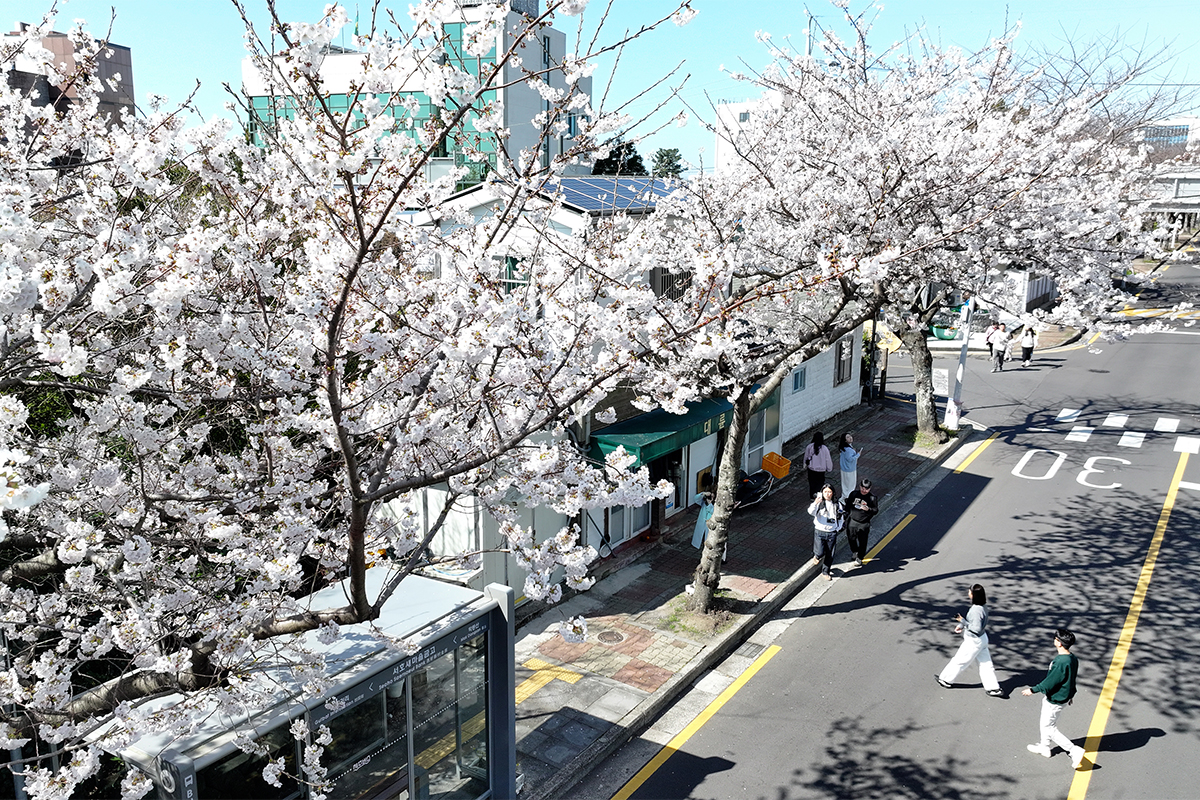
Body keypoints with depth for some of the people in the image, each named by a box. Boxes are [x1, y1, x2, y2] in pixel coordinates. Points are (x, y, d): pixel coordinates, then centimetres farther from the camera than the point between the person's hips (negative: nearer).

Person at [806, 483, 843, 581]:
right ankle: (817, 556, 23)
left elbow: (840, 518, 15)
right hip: (819, 532, -3)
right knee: (820, 553, -14)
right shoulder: (819, 503, -7)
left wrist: (838, 528, 3)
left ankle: (825, 572, 30)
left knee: (829, 554, 10)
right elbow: (811, 512, -26)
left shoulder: (837, 505, 2)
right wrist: (815, 503, -44)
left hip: (832, 533, 3)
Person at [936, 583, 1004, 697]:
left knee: (959, 661, 10)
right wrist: (961, 625, 10)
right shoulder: (983, 606, -1)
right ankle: (994, 688, 19)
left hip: (974, 641, -9)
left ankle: (946, 680, 26)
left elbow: (976, 629, -29)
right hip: (982, 638, 9)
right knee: (985, 664, 15)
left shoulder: (977, 610, -31)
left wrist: (963, 622, -24)